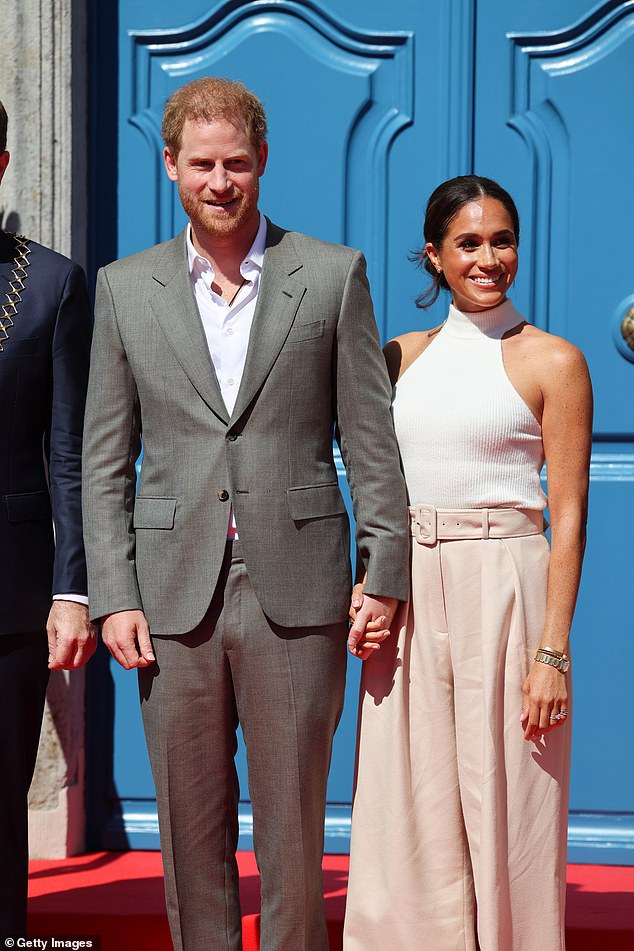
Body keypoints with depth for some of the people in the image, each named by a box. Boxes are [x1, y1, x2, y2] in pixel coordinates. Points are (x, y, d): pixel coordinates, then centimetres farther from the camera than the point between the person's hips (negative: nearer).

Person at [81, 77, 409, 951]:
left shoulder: (333, 274, 4)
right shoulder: (125, 289, 8)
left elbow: (371, 439, 4)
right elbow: (104, 461, 8)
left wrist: (384, 575, -2)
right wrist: (113, 597, 0)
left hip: (296, 594, -1)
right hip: (174, 601, 2)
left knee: (293, 826, 5)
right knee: (190, 829, 9)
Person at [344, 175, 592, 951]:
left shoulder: (551, 361, -2)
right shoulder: (408, 355, 12)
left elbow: (568, 515, -6)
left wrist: (552, 650, -13)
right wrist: (366, 589, 2)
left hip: (503, 593, -4)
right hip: (406, 600, 5)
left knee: (502, 806, 2)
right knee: (410, 811, 8)